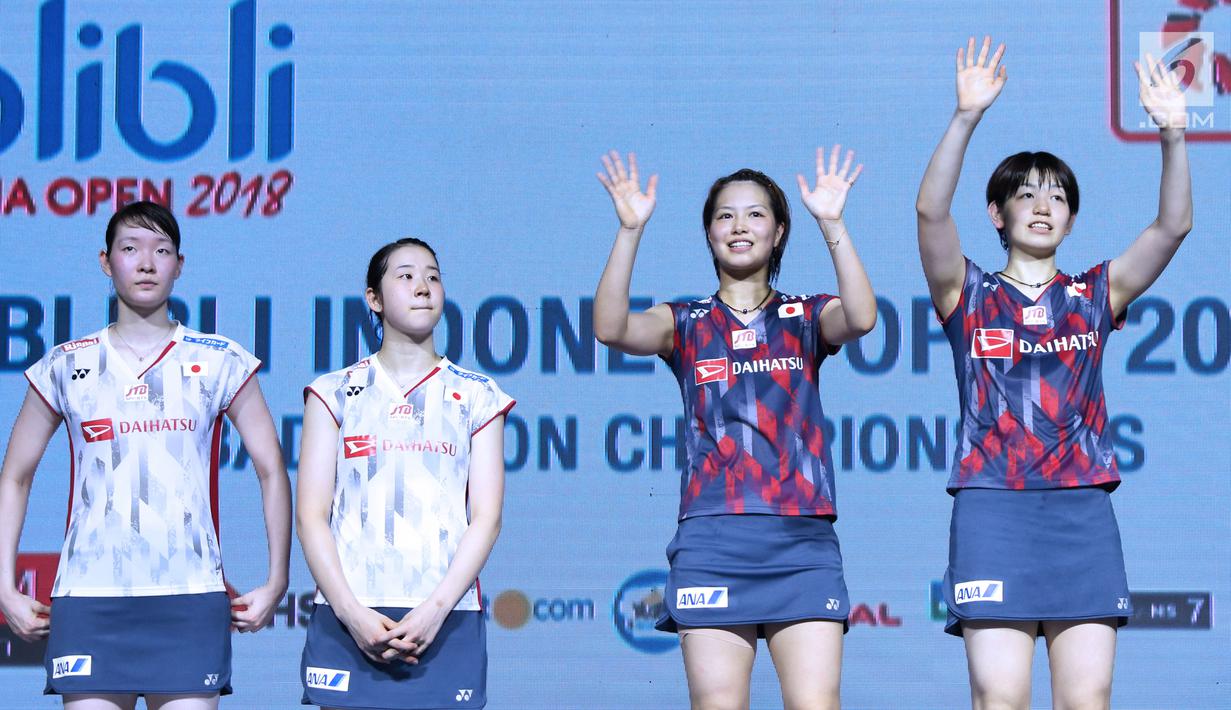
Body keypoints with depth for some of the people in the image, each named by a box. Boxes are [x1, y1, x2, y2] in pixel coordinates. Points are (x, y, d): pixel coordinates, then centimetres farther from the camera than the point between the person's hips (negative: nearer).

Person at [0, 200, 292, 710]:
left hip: (190, 599, 0)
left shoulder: (219, 363, 8)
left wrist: (276, 581, 4)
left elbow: (271, 472, 10)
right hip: (87, 600, 1)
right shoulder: (66, 367, 10)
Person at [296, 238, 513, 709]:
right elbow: (311, 515, 3)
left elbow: (486, 517, 3)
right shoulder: (335, 393, 10)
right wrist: (352, 613, -9)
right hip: (348, 615, 0)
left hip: (444, 619, 0)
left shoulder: (475, 397, 11)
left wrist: (435, 610, -10)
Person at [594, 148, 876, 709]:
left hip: (802, 542, 0)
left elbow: (861, 318, -10)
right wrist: (630, 230, -15)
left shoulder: (807, 317, 13)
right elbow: (610, 328, -7)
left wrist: (832, 223, -17)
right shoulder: (686, 324, 13)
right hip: (713, 540, 0)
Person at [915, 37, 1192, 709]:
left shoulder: (1095, 295, 14)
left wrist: (1172, 135, -12)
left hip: (1082, 512, 2)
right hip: (993, 508, -2)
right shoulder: (969, 294, 8)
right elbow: (930, 211, -9)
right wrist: (965, 117, -20)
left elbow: (1172, 225, 2)